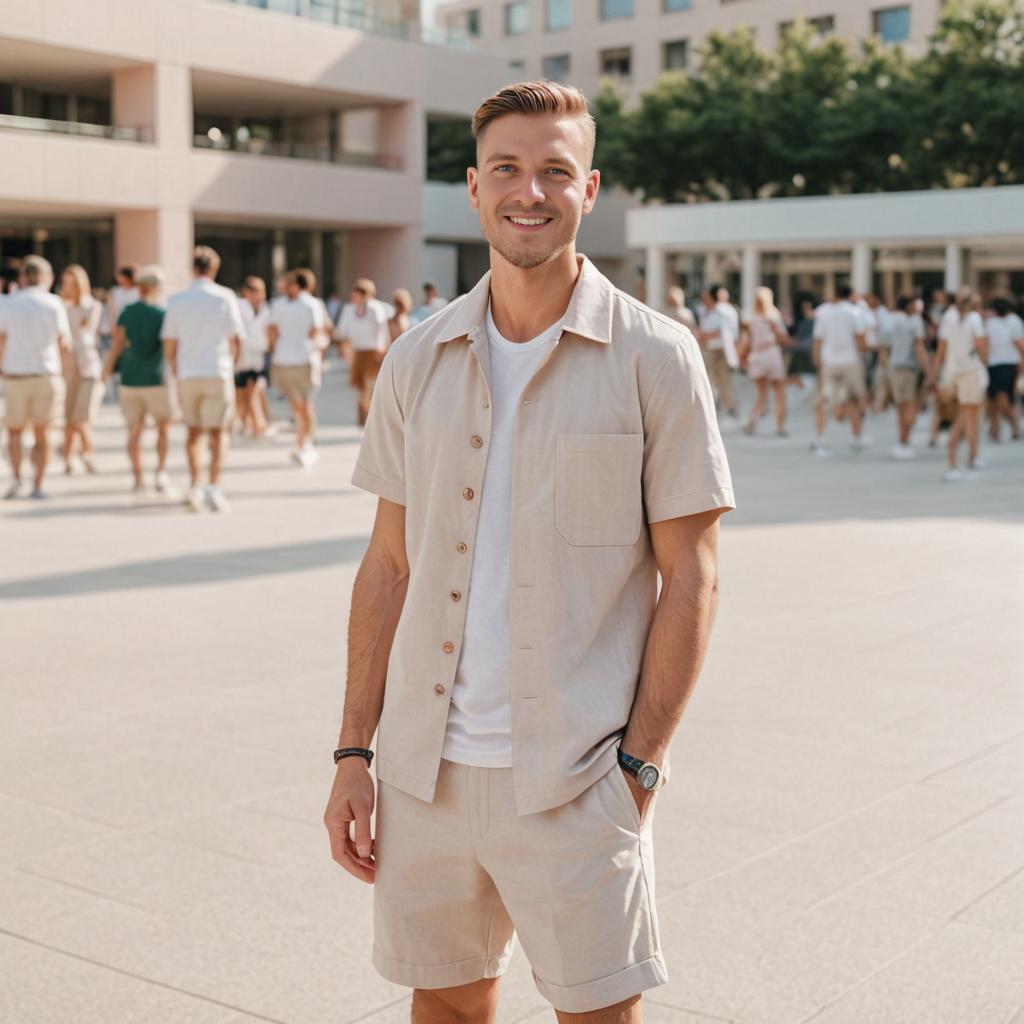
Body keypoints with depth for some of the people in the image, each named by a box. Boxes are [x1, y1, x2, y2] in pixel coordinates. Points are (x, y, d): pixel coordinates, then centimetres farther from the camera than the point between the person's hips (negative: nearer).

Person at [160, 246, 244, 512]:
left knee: (193, 431, 15)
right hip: (218, 373, -2)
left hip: (188, 374, 2)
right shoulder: (225, 297, -2)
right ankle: (214, 486, -8)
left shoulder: (177, 300, 3)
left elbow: (169, 347, 3)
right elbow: (235, 340, -3)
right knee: (216, 433, 6)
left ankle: (194, 485, 3)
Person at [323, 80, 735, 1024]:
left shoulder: (656, 357, -5)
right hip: (424, 765, 4)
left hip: (571, 777, -3)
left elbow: (690, 576, -5)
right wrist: (354, 753, 6)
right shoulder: (419, 360, 6)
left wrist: (640, 764, -9)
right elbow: (390, 565, 9)